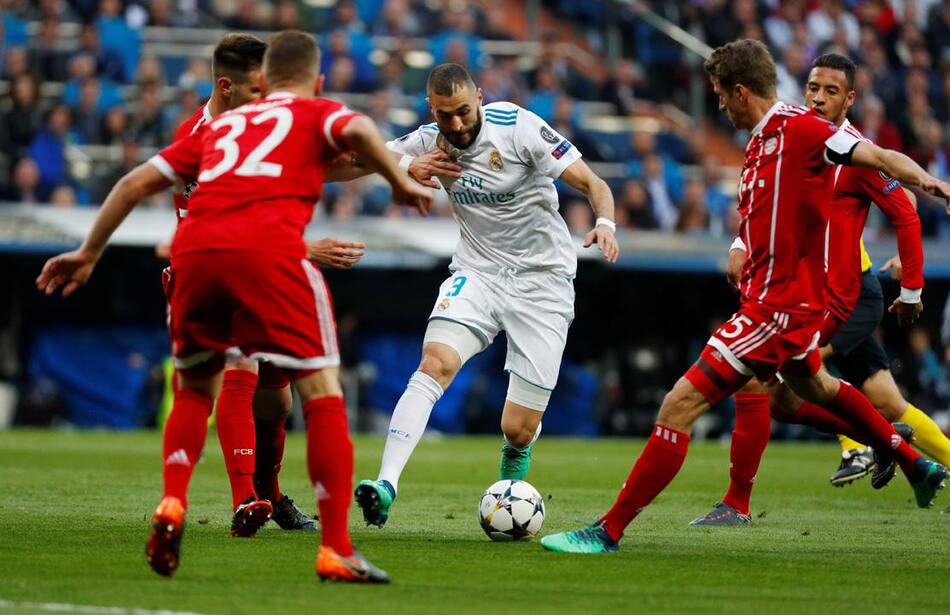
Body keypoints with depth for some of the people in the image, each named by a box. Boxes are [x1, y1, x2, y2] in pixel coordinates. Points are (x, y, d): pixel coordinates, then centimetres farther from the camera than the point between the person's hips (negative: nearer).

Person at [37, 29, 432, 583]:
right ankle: (336, 551, -6)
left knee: (195, 389, 26)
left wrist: (89, 254, 37)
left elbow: (137, 183, 31)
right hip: (269, 251, -4)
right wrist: (402, 184, 7)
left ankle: (172, 505, 5)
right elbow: (357, 132, -3)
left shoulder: (220, 125, 33)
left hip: (194, 249, 4)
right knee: (323, 392, 2)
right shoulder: (317, 113, 22)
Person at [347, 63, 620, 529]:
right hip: (477, 274, 3)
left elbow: (592, 184, -14)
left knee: (518, 431, -5)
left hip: (542, 280, -3)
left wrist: (605, 223, -35)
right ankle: (386, 484, -34)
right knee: (435, 364, -27)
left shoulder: (519, 127, -15)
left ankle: (510, 489, 31)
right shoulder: (431, 141, -2)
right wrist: (409, 166, -16)